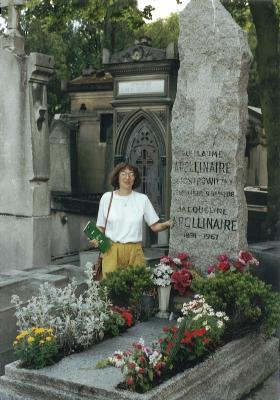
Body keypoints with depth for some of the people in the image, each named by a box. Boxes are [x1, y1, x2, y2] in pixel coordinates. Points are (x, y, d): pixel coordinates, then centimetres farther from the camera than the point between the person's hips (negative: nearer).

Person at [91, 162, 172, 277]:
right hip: (112, 251, 0)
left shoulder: (142, 199, 5)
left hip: (134, 252, 0)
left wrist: (167, 224, -14)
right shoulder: (107, 197, 6)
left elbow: (154, 226, 5)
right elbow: (101, 227, 11)